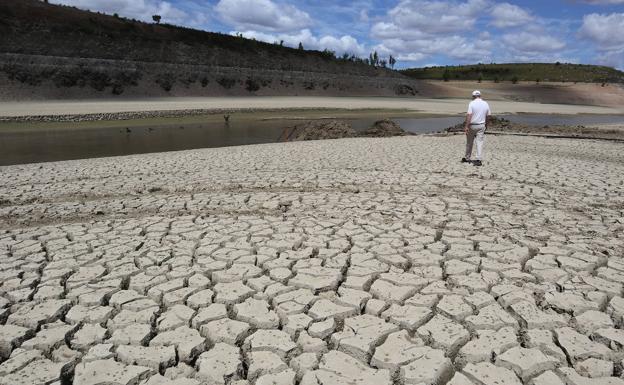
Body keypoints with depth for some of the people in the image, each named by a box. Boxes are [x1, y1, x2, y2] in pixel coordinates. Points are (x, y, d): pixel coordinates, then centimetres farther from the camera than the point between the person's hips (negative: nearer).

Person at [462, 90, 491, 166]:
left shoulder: (472, 103, -10)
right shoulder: (485, 104, 4)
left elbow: (469, 115, -18)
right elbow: (488, 116, 9)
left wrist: (466, 126, -19)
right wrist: (486, 125, 23)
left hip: (472, 125, -3)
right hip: (481, 126, 3)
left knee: (469, 142, 11)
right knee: (480, 142, 2)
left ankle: (467, 158, 24)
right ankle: (479, 160, -5)